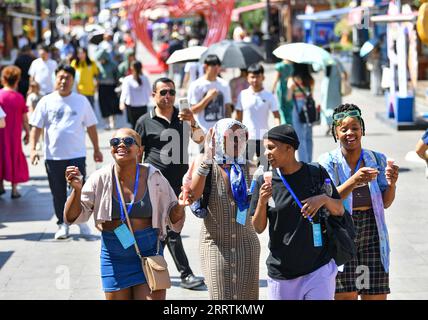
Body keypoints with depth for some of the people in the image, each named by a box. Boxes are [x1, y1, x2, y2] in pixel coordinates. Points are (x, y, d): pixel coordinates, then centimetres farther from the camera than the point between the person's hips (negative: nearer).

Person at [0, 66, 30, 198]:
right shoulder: (19, 98, -10)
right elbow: (24, 118, -5)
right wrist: (27, 133, 8)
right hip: (15, 134, -1)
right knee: (15, 158, 10)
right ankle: (14, 189, 10)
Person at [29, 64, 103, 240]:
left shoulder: (81, 101, 4)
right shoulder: (46, 102, 2)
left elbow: (91, 126, 11)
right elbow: (36, 127, 2)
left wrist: (96, 149, 12)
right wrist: (33, 148, -10)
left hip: (77, 155, 0)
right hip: (53, 156, 1)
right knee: (58, 192, 8)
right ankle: (62, 224, 21)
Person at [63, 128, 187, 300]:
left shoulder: (154, 178, -4)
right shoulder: (100, 179, -5)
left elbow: (173, 219, 6)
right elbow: (73, 217, -3)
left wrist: (180, 206, -16)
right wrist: (77, 189, -20)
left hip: (148, 253, -1)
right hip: (114, 255, 1)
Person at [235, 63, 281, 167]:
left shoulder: (269, 96, -1)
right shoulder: (243, 95, 3)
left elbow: (276, 116, -4)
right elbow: (239, 116, 8)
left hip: (264, 138, 0)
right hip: (247, 137, 0)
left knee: (264, 166, 7)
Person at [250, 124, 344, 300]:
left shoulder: (316, 173, -2)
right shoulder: (265, 181, -2)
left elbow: (339, 211, 5)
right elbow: (258, 228, 0)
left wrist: (324, 199, -15)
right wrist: (262, 201, -17)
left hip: (319, 268, -1)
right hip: (281, 273, 1)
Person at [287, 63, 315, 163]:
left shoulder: (293, 80, -11)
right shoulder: (311, 80, 1)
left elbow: (289, 97, -7)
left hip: (298, 109, -4)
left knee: (301, 138, 2)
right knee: (308, 137, 13)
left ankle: (303, 162, 3)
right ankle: (309, 161, 17)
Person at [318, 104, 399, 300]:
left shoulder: (377, 159, 5)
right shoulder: (328, 161, -4)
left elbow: (385, 203, 5)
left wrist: (391, 184, -17)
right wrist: (354, 180, -31)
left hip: (372, 233, 3)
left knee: (376, 294, 0)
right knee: (345, 294, -5)